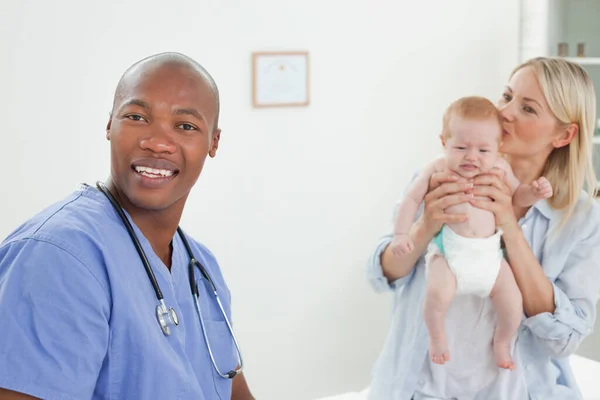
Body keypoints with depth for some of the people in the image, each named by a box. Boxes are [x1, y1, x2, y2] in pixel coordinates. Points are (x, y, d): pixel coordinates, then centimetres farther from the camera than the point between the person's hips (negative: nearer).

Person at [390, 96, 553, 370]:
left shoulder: (499, 167, 3)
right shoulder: (438, 170, -5)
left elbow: (517, 195, 17)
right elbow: (411, 199, 1)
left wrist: (535, 192, -4)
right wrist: (400, 234, -8)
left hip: (490, 255, 3)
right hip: (448, 254, -3)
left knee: (513, 304, -7)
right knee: (438, 294, -28)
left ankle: (502, 343, 27)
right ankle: (436, 336, 5)